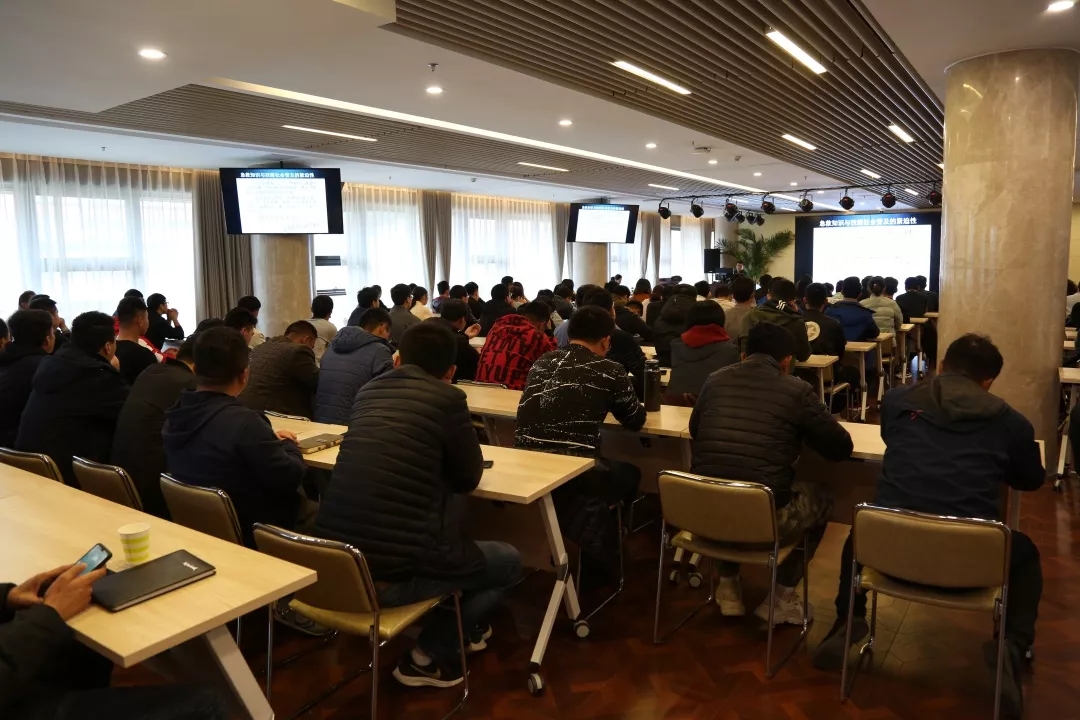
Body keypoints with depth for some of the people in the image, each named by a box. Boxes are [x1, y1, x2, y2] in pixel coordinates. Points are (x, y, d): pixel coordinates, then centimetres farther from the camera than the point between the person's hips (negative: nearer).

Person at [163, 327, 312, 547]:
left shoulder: (174, 417, -4)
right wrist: (288, 444, -1)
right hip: (249, 533, -8)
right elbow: (290, 479, -20)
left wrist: (268, 441, 8)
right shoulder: (243, 422, -29)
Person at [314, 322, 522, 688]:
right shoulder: (447, 397, -8)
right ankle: (428, 655, 18)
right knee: (509, 562, 17)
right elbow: (469, 478, 4)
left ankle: (462, 627, 35)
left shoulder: (369, 390, 10)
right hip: (391, 575, -7)